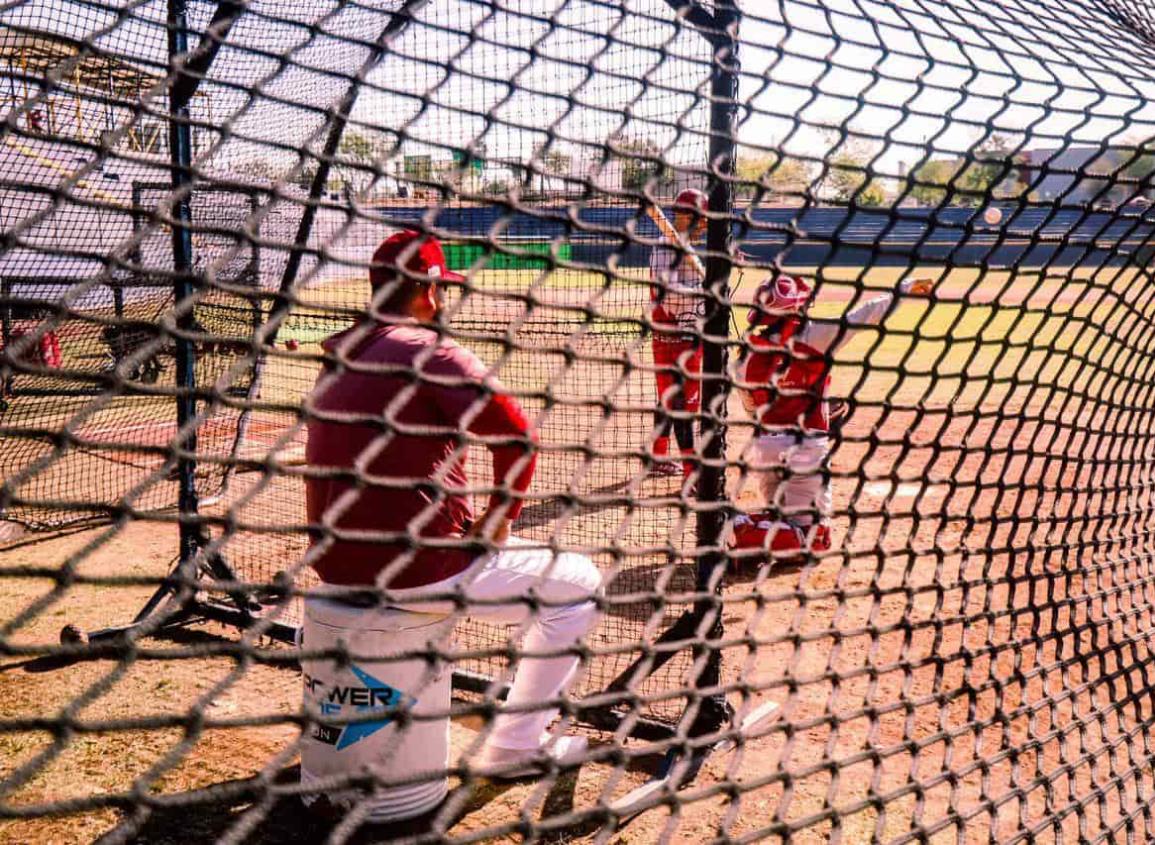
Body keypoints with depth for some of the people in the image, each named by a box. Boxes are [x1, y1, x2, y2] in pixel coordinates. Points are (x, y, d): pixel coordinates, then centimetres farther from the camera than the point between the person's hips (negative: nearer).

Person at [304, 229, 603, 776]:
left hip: (335, 562, 9)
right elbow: (514, 433, -22)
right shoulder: (428, 351, -12)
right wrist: (500, 519, -5)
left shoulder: (339, 357, 12)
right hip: (413, 567, -8)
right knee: (579, 583, 7)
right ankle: (514, 745, 11)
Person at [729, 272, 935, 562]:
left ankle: (743, 529, -5)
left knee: (779, 518, 26)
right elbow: (862, 315, -7)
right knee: (814, 538, 5)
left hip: (764, 447, 5)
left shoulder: (747, 355, 3)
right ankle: (740, 536, -16)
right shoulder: (811, 337, -11)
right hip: (805, 449, -5)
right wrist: (903, 288, 7)